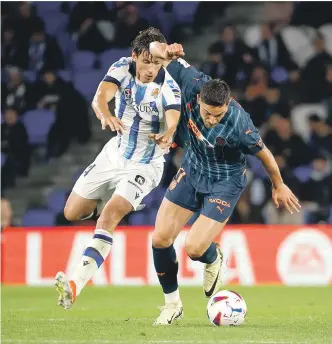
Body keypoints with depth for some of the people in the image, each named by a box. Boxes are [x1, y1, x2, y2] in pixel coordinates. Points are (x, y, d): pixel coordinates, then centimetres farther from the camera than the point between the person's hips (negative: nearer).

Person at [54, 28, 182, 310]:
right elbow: (100, 97, -30)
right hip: (114, 155, 5)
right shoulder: (123, 68, -12)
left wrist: (166, 136, -62)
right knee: (72, 213, 11)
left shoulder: (169, 87, -21)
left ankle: (76, 284, -33)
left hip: (145, 165, -5)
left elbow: (173, 121, -38)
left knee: (109, 215, -26)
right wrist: (106, 116, -53)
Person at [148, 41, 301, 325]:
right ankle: (172, 304, 21)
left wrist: (279, 187, 1)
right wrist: (163, 51, -35)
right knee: (160, 239, -1)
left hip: (224, 183, -5)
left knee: (194, 249, -15)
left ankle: (214, 260, 25)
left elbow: (264, 154, -14)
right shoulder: (193, 84, -26)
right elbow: (156, 49, -12)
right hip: (192, 170, 5)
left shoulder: (239, 124, -35)